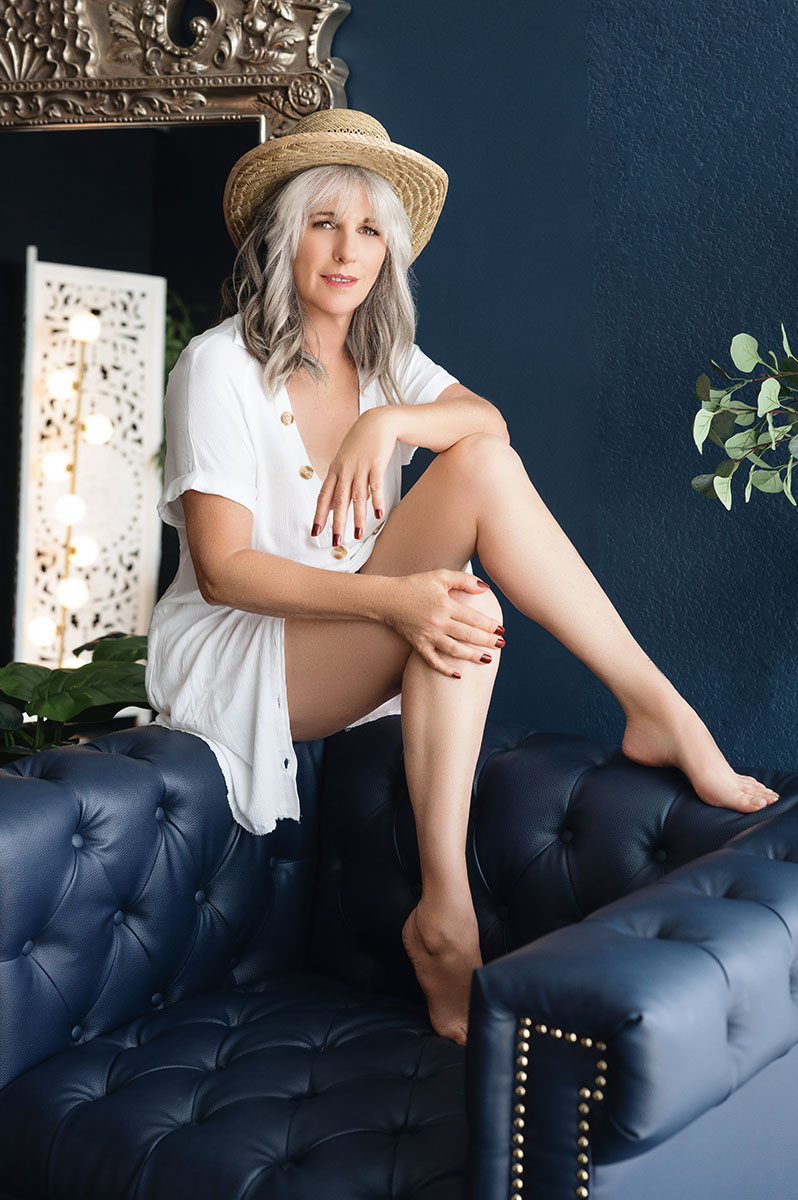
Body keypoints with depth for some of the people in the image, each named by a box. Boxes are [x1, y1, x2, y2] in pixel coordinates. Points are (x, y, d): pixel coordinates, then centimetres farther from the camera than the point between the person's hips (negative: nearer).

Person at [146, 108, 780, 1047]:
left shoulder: (383, 362, 11)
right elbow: (224, 570, -18)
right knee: (478, 477, -24)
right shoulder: (218, 366, -9)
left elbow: (489, 421, -9)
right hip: (231, 656, -6)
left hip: (353, 653, 6)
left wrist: (389, 421, -31)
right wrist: (393, 599, -31)